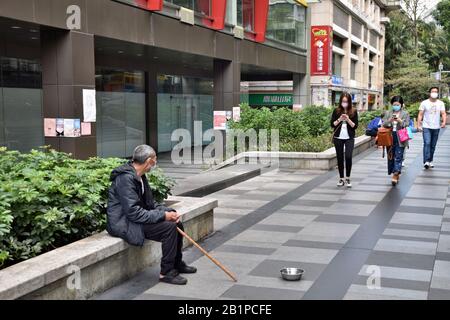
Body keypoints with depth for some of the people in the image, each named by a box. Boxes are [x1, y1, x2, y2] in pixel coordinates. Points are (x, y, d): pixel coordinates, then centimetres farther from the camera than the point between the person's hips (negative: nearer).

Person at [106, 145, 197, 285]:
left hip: (135, 217, 10)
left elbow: (149, 203, 16)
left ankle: (177, 264, 23)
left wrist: (167, 211, -3)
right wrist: (163, 215, -24)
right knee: (169, 227, -23)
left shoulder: (140, 176, 9)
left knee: (177, 224, 6)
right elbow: (133, 212, -27)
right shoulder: (126, 178, -23)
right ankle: (166, 273, -12)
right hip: (123, 224, -10)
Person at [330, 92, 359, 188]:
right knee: (340, 158, 5)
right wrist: (339, 119, -16)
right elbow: (332, 124, 0)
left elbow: (355, 126, -3)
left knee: (348, 157, -17)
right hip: (338, 138, 1)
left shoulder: (354, 111, 0)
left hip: (349, 138, -1)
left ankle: (348, 178, -4)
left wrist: (348, 119, -17)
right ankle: (341, 178, 15)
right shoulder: (336, 111, 2)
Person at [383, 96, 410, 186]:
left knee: (398, 156, -9)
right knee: (391, 156, 7)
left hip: (400, 139, -3)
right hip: (390, 138, 3)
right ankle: (396, 175, 19)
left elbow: (407, 125, -2)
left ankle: (395, 175, -14)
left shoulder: (405, 114, 4)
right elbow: (384, 125, 5)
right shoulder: (388, 113, 10)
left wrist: (400, 121, -20)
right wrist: (389, 120, -15)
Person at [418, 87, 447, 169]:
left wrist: (444, 122, -21)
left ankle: (430, 161, 21)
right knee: (427, 143, -17)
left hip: (436, 128, 3)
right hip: (426, 127, -3)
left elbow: (443, 113, -1)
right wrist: (419, 125, -9)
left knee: (433, 145, 9)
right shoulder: (424, 103, 1)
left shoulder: (441, 103, 6)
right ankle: (426, 161, -23)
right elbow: (420, 114, 1)